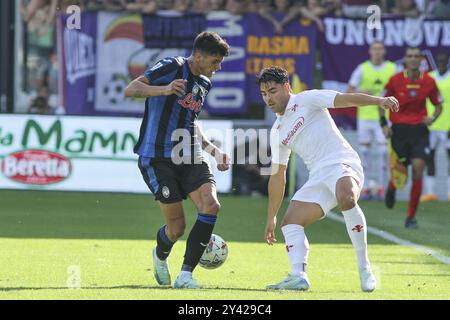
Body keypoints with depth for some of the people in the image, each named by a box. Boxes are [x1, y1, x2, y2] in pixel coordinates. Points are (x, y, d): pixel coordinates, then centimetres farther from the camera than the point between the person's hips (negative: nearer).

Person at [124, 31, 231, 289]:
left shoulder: (204, 83, 17)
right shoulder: (171, 67, -7)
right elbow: (130, 90, -17)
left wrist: (214, 150, 21)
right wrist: (164, 89, -34)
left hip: (190, 157, 7)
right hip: (157, 157, -7)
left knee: (211, 205, -19)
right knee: (177, 226, -7)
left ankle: (186, 275, -12)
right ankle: (161, 257, 31)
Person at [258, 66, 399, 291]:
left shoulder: (306, 100, 4)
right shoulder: (277, 132, 22)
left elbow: (344, 99, -8)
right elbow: (277, 176, 28)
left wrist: (379, 101, -25)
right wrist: (271, 218, 28)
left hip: (342, 164, -8)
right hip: (318, 177, 8)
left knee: (346, 198, -37)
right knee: (290, 223, -8)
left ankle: (364, 269, -33)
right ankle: (298, 276, -23)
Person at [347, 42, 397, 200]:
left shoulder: (392, 68, 4)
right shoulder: (362, 69, 3)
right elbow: (349, 91, 4)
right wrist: (361, 93, -15)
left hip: (384, 116, 0)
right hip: (365, 115, 0)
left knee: (382, 150, -6)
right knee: (364, 150, 1)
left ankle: (380, 187, 0)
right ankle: (364, 187, 7)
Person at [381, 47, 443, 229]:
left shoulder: (428, 82, -2)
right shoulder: (395, 80, -5)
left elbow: (438, 105, 11)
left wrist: (433, 118, -9)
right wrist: (384, 124, -4)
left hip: (419, 130, 1)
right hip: (399, 130, 0)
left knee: (418, 168, -14)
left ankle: (411, 217, -4)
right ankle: (391, 189, 43)